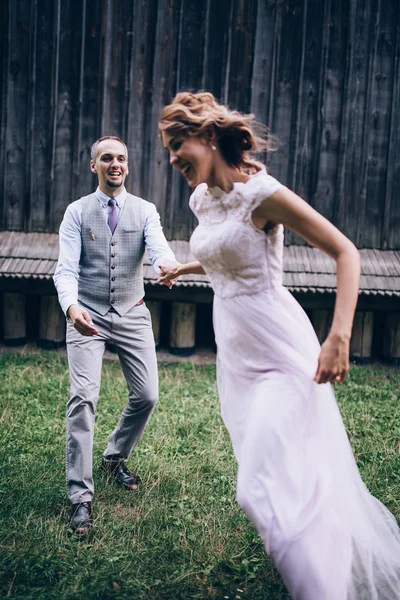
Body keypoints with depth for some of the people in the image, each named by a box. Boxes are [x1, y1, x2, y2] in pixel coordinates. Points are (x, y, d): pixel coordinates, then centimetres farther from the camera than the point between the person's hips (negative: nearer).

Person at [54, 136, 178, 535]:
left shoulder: (145, 211, 4)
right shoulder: (77, 212, 0)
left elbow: (159, 248, -15)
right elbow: (66, 268, -9)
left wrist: (167, 267, -41)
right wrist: (70, 305, -31)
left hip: (132, 315, 2)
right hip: (87, 316, -2)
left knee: (147, 396, 2)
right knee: (83, 397, -14)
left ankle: (116, 457, 31)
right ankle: (80, 495, -6)